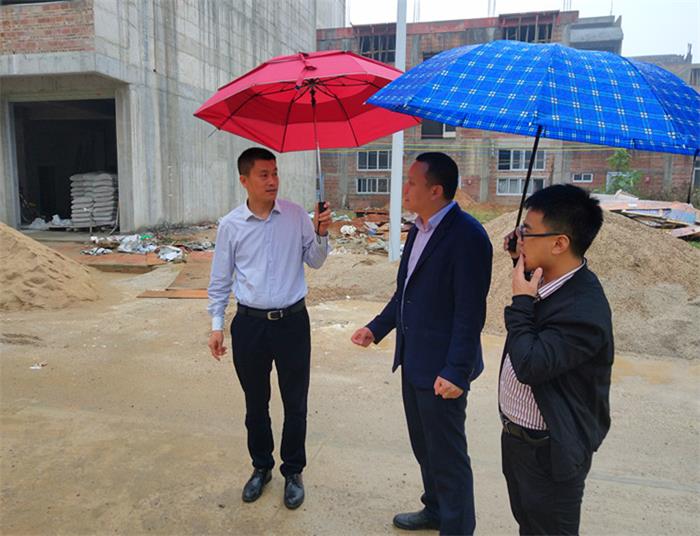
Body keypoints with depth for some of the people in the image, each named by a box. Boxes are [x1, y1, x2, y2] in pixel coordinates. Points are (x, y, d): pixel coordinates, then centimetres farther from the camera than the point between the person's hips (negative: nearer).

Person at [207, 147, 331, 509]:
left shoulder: (296, 216, -2)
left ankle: (293, 472, 31)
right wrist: (216, 325, 2)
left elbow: (315, 262, 4)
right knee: (255, 404, 16)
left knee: (295, 404, 10)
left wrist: (321, 234, -13)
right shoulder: (230, 225, -3)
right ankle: (261, 467, 38)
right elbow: (220, 280, 4)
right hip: (250, 324, 1)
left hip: (292, 321, 0)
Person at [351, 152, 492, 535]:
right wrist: (377, 328, 11)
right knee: (423, 445, 24)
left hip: (441, 369, -9)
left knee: (447, 454, 9)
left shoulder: (467, 235, -20)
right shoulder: (419, 229, 7)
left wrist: (456, 371, -24)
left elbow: (470, 313, -22)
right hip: (412, 360, 9)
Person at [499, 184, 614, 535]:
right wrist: (521, 261, 4)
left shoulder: (584, 310, -30)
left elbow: (531, 366, -32)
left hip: (548, 451, -8)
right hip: (516, 435, 8)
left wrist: (521, 302, -23)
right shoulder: (545, 279, -3)